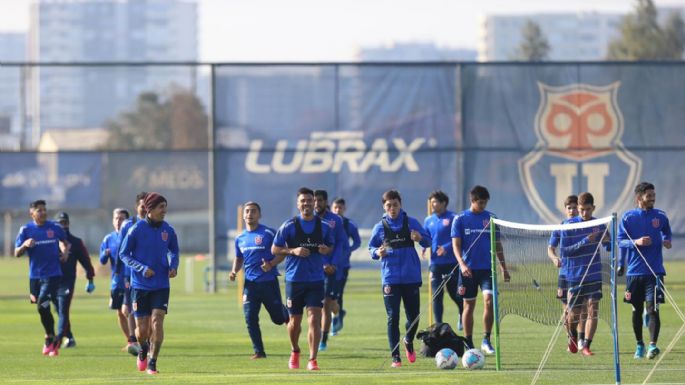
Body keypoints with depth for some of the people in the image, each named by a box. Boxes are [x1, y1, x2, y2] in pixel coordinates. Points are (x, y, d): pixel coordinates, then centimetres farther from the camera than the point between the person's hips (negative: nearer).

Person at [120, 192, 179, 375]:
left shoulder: (168, 230, 1)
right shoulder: (137, 229, -9)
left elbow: (174, 251, 17)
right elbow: (124, 254, -4)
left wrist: (173, 266, -4)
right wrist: (142, 268, -17)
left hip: (161, 286, 2)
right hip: (140, 285, -2)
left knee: (157, 322, -14)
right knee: (142, 330, 2)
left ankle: (152, 363, -5)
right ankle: (143, 349, 37)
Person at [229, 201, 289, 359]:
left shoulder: (268, 233, -6)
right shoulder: (240, 238, 11)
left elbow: (282, 252, -3)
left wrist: (271, 264, -19)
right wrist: (234, 271, 4)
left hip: (269, 282, -4)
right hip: (250, 283, 4)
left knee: (278, 318, 5)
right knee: (250, 319, -6)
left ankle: (289, 314, 41)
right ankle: (259, 351, 2)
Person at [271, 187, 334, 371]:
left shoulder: (324, 227, 4)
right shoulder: (289, 226, -2)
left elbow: (331, 247, 17)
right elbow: (274, 249, 2)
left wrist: (326, 250, -7)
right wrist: (293, 251, -14)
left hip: (316, 280, 0)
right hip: (294, 279, 0)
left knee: (314, 320, -11)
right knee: (295, 321, 9)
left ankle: (312, 360, -9)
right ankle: (295, 352, 35)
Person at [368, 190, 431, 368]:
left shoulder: (411, 223, 2)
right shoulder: (380, 227, 4)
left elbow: (428, 241, 4)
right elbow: (371, 248, 12)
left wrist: (420, 238, -18)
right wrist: (377, 252, -10)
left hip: (411, 277, 1)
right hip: (390, 278, -1)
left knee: (413, 317, 5)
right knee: (393, 318, -4)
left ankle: (408, 341, 36)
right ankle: (395, 356, 1)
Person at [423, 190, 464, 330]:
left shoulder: (453, 218, -6)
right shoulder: (428, 221, 10)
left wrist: (447, 248, -24)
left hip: (451, 262, -4)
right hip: (435, 263, 4)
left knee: (454, 294, 5)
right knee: (436, 296, -1)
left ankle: (462, 314, 35)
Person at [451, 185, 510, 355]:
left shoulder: (490, 218, 8)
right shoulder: (460, 219, 0)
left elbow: (497, 244, 15)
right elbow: (456, 244, -5)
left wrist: (504, 267, 13)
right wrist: (462, 264, -20)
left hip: (487, 268, 1)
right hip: (468, 269, -1)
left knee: (489, 301, -15)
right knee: (469, 305, 4)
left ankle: (486, 340, -8)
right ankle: (469, 345, 12)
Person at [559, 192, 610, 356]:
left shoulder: (599, 225, 3)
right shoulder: (569, 225, -5)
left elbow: (609, 246, 13)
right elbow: (564, 251, -10)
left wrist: (607, 241, -12)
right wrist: (585, 241, -21)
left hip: (594, 275, 1)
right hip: (574, 275, -1)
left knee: (593, 310, -10)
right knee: (574, 313, 5)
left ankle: (586, 346, -4)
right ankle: (573, 337, 36)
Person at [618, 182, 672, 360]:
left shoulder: (660, 216, 4)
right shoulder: (628, 217, 0)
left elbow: (667, 233, 20)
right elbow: (620, 241, 0)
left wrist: (667, 241, -2)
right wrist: (636, 242, -18)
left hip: (655, 271, -1)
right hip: (634, 271, 1)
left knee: (652, 308, -13)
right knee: (637, 310, 9)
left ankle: (653, 345, -20)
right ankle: (639, 344, 23)